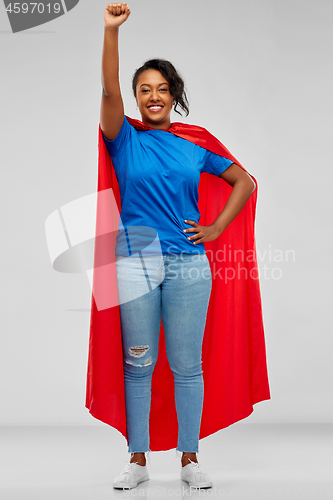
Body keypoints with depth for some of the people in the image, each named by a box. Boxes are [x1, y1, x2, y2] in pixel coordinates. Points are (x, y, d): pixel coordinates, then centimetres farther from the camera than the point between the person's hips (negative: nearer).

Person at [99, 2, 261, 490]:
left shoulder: (195, 147, 11)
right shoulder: (126, 141, 5)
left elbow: (244, 181, 17)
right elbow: (109, 92, -11)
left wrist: (217, 228, 7)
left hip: (189, 265, 1)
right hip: (135, 262, -1)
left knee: (187, 366, 5)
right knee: (138, 365, 5)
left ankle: (190, 459, 16)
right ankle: (138, 460, 15)